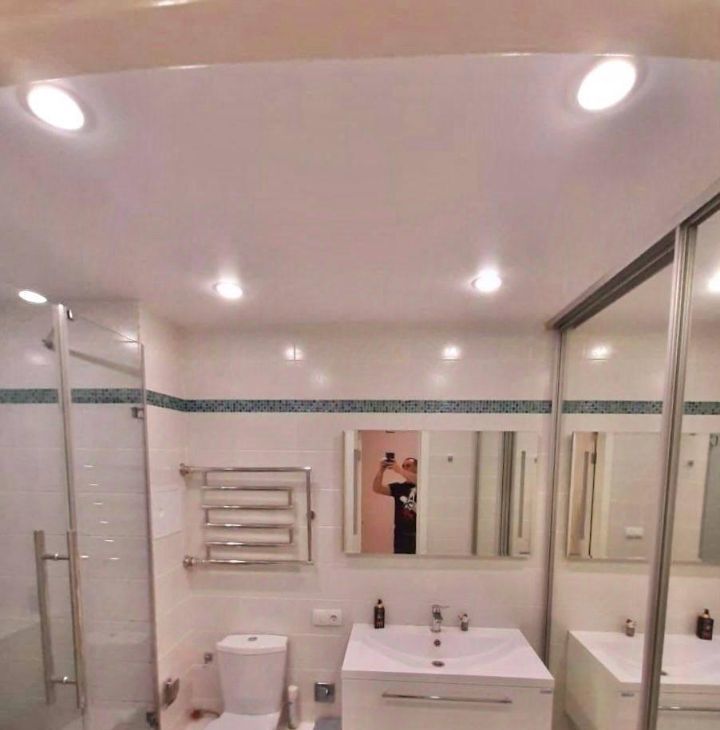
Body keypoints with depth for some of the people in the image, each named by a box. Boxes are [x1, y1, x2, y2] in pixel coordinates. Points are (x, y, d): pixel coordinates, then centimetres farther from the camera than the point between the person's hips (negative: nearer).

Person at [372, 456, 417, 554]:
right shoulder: (398, 487, 7)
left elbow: (418, 480, -26)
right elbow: (377, 489, -5)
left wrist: (399, 470, -30)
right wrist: (381, 470, -21)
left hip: (419, 535, -3)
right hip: (401, 536, 3)